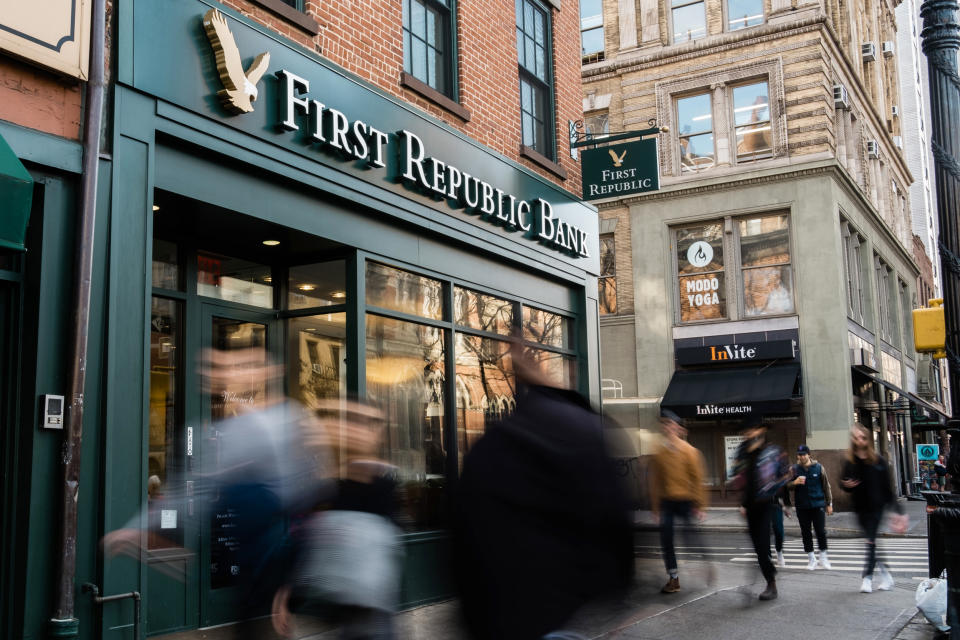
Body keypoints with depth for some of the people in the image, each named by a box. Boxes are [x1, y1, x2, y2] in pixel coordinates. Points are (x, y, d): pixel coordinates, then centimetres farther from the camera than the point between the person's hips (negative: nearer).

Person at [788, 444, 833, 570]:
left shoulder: (819, 467, 0)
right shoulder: (794, 469, 2)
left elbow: (826, 486, 6)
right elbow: (787, 486, 1)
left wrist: (829, 504, 5)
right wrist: (795, 482, -20)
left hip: (818, 505, -1)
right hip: (802, 506, 1)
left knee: (821, 531, -1)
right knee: (805, 533, 5)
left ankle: (823, 557, 15)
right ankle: (811, 558, 15)